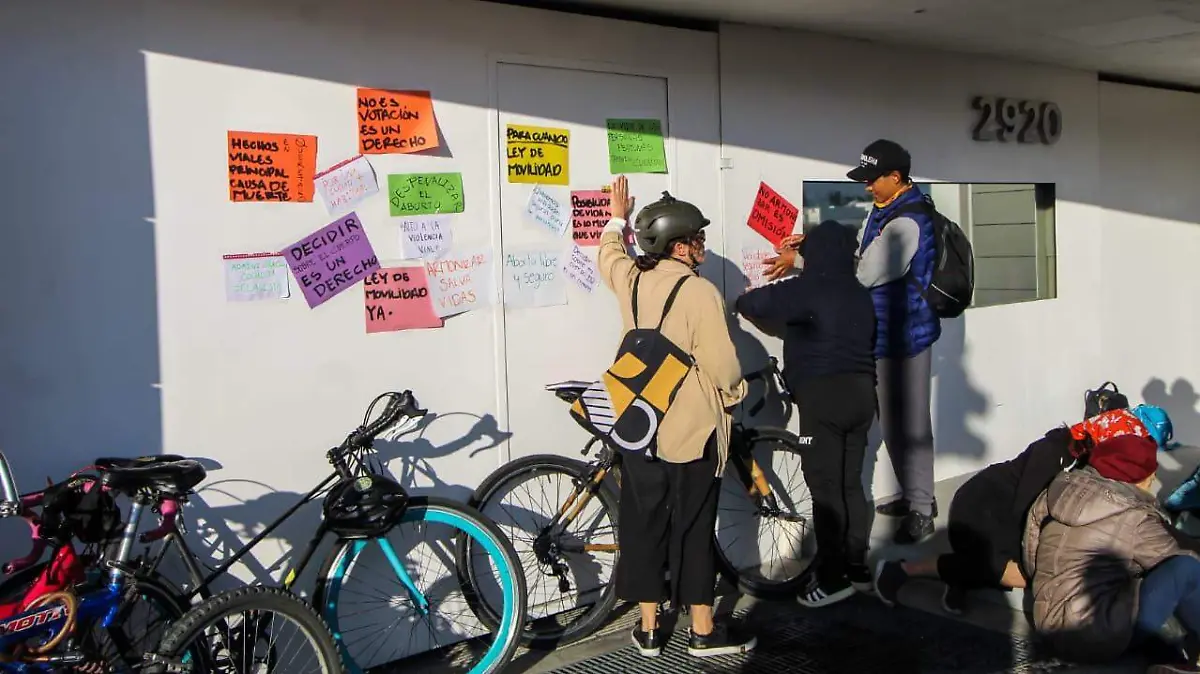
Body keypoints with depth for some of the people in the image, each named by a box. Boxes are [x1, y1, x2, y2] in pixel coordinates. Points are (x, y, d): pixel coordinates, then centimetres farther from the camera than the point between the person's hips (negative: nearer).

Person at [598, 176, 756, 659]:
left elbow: (609, 254, 25)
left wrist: (617, 219, 44)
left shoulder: (630, 279, 1)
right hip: (693, 432, -5)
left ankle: (648, 629, 21)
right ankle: (704, 632, 17)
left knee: (644, 527, 11)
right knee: (694, 531, 5)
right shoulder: (699, 292, -17)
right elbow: (723, 365, -17)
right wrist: (734, 394, 4)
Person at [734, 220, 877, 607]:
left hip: (823, 396, -8)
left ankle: (832, 578, -2)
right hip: (860, 393, 8)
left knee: (825, 488, -5)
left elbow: (752, 304, -11)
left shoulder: (808, 290, -9)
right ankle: (857, 566, 21)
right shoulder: (861, 296, 16)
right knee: (851, 484, 14)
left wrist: (742, 304, 9)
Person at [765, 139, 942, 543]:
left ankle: (920, 511, 9)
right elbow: (862, 257, 17)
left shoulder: (907, 222, -23)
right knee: (893, 419, 19)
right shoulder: (886, 210, 10)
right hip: (888, 330, 11)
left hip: (903, 334, -11)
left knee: (908, 422, -2)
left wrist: (799, 260, -20)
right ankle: (914, 495, 34)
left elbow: (860, 273, -25)